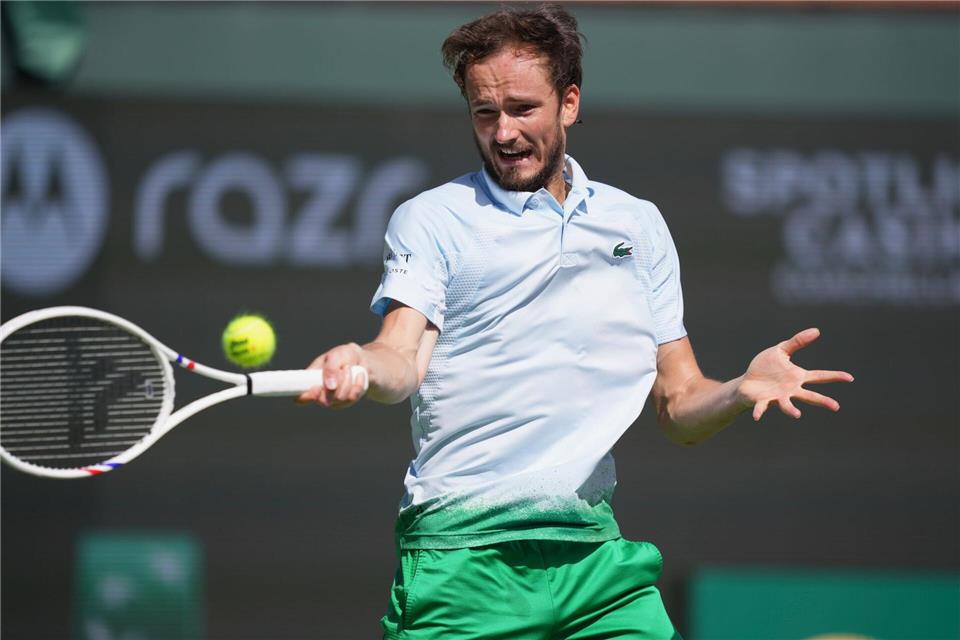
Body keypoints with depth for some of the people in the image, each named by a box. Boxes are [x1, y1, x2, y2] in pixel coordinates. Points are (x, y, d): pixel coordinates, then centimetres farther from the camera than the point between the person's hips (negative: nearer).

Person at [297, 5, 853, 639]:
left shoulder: (640, 225, 15)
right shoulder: (430, 220, 4)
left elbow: (679, 408, 14)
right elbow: (403, 363, -11)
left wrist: (742, 390, -8)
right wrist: (359, 366, -34)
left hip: (597, 557, 3)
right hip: (461, 557, -3)